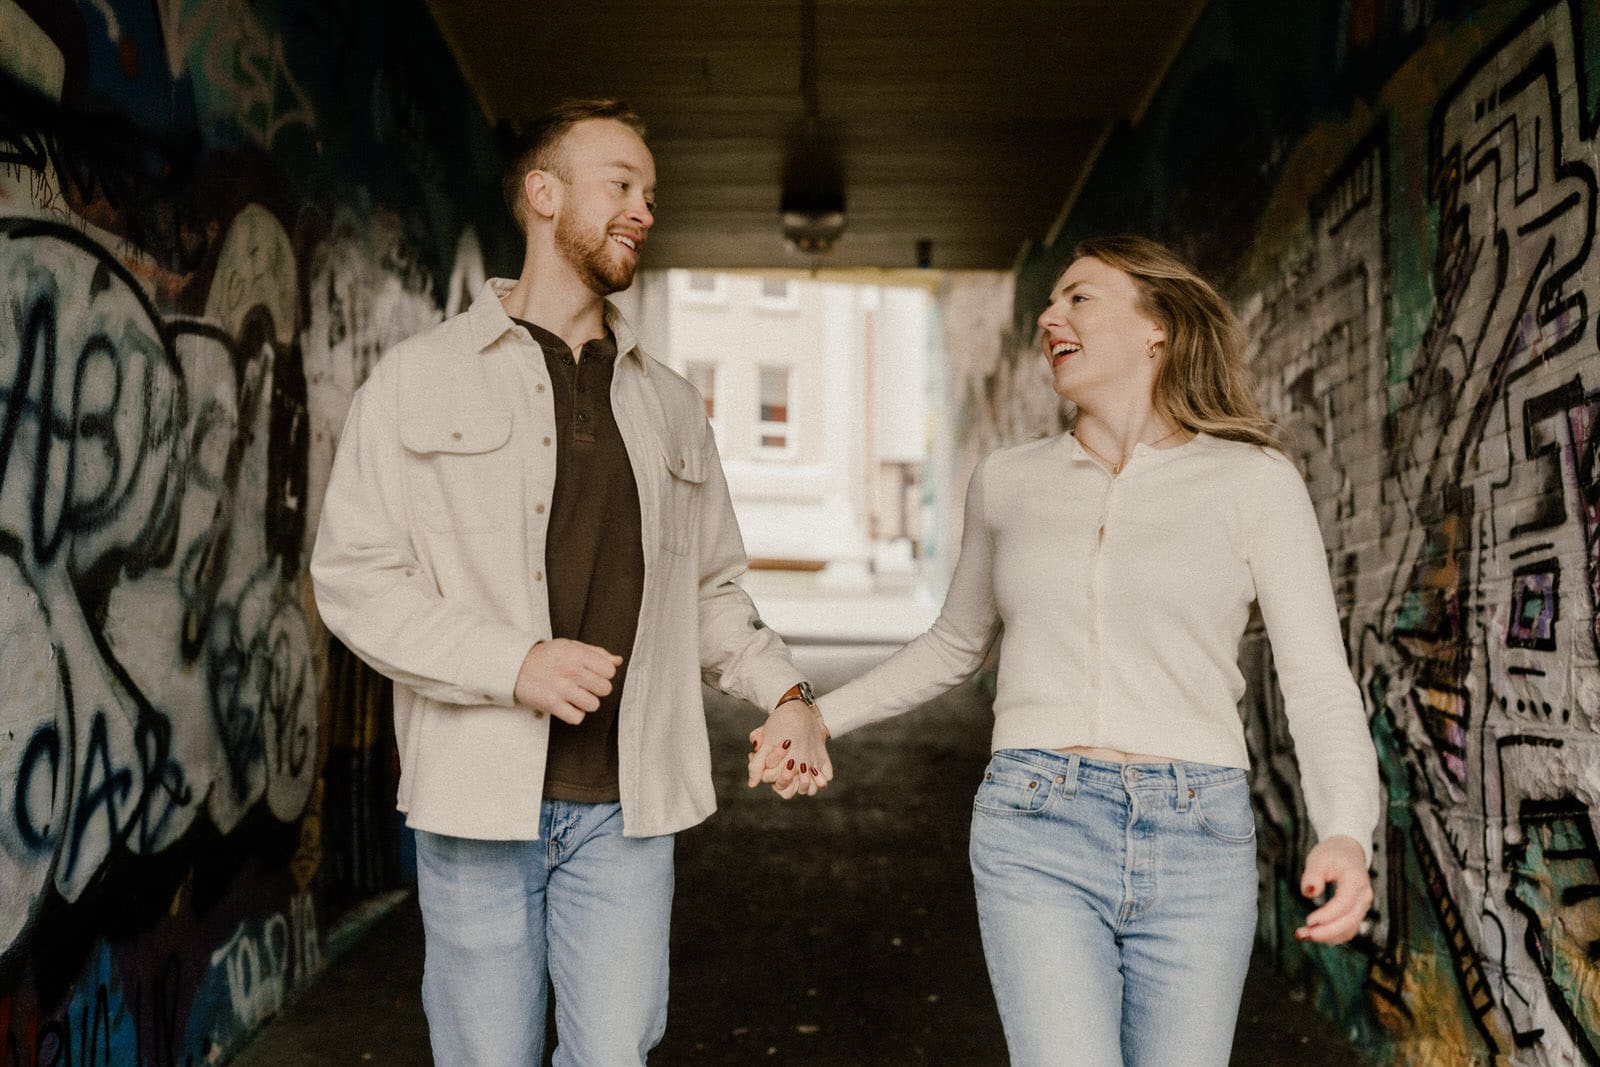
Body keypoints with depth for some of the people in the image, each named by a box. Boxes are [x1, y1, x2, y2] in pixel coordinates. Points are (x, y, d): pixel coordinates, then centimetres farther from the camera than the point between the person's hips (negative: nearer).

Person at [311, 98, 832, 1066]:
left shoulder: (672, 407, 14)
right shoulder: (421, 380, 2)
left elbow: (711, 588, 19)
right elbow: (353, 577, -4)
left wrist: (784, 690, 1)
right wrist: (514, 663, -17)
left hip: (627, 803, 3)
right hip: (477, 798, -3)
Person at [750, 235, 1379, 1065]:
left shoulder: (1254, 482, 1)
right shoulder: (1008, 482, 9)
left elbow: (1320, 684, -4)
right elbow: (955, 645, 24)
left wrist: (1346, 835, -21)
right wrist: (820, 717, 16)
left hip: (1196, 842, 0)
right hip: (1038, 837, 1)